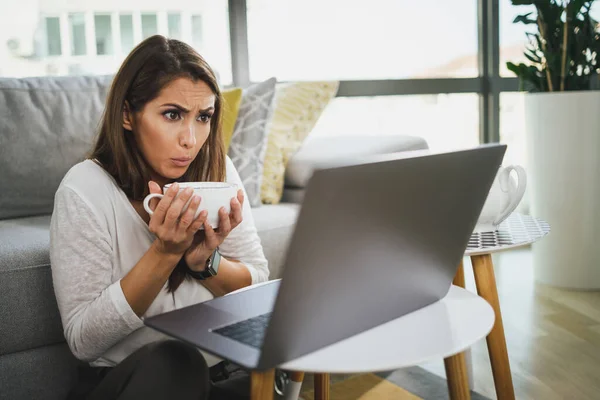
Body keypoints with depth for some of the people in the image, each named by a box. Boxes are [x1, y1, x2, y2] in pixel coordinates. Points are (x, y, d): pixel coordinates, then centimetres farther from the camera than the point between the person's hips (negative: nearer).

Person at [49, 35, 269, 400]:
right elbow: (83, 340, -16)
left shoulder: (217, 170, -5)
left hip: (223, 368, 3)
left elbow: (260, 283, 1)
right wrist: (165, 252, -27)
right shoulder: (86, 189, -14)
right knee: (172, 360, -34)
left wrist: (206, 261, -20)